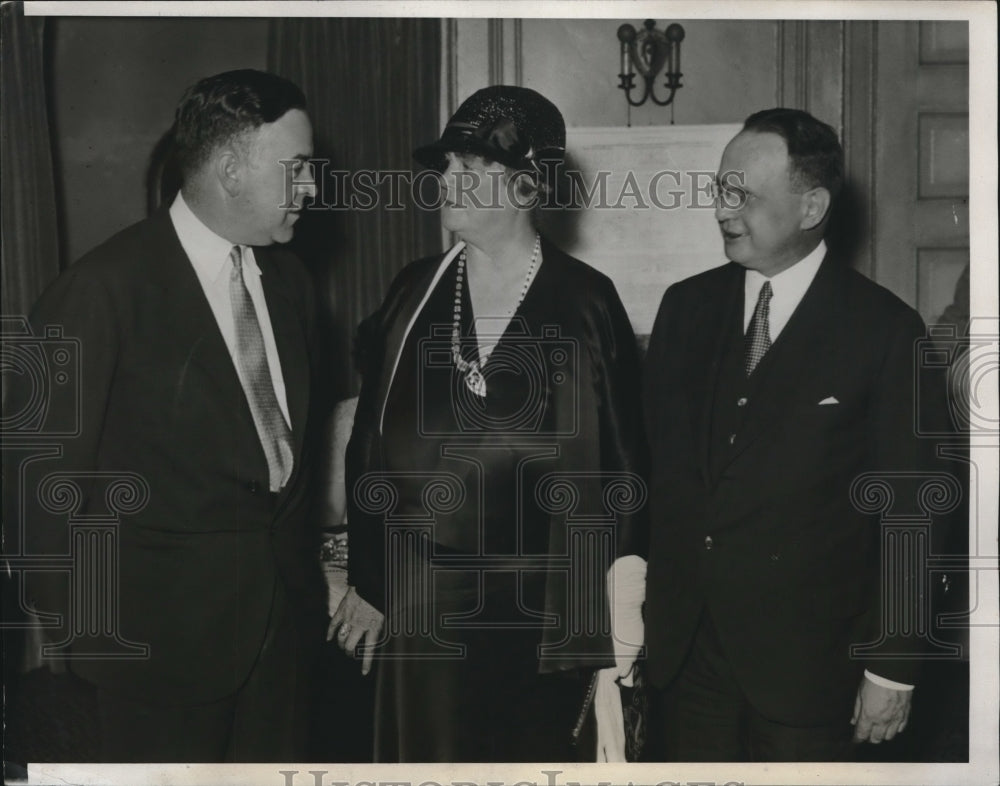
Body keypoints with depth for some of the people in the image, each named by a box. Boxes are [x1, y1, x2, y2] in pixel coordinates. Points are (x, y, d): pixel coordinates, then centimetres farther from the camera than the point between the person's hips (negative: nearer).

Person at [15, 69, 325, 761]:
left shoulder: (289, 279, 8)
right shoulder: (106, 288, -15)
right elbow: (53, 471, -10)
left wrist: (307, 559, 13)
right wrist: (76, 617, -6)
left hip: (287, 603, 6)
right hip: (166, 624, -6)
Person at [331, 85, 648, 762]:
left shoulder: (586, 303, -4)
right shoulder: (416, 292, 5)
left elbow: (621, 464, -4)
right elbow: (371, 443, 8)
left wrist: (622, 631, -7)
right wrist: (367, 581, 7)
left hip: (543, 606, -3)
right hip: (423, 602, 3)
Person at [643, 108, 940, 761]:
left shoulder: (885, 329, -8)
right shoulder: (687, 307, 6)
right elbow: (654, 459, 9)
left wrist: (893, 670, -6)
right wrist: (632, 612, 6)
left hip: (803, 656, -3)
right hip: (682, 645, 4)